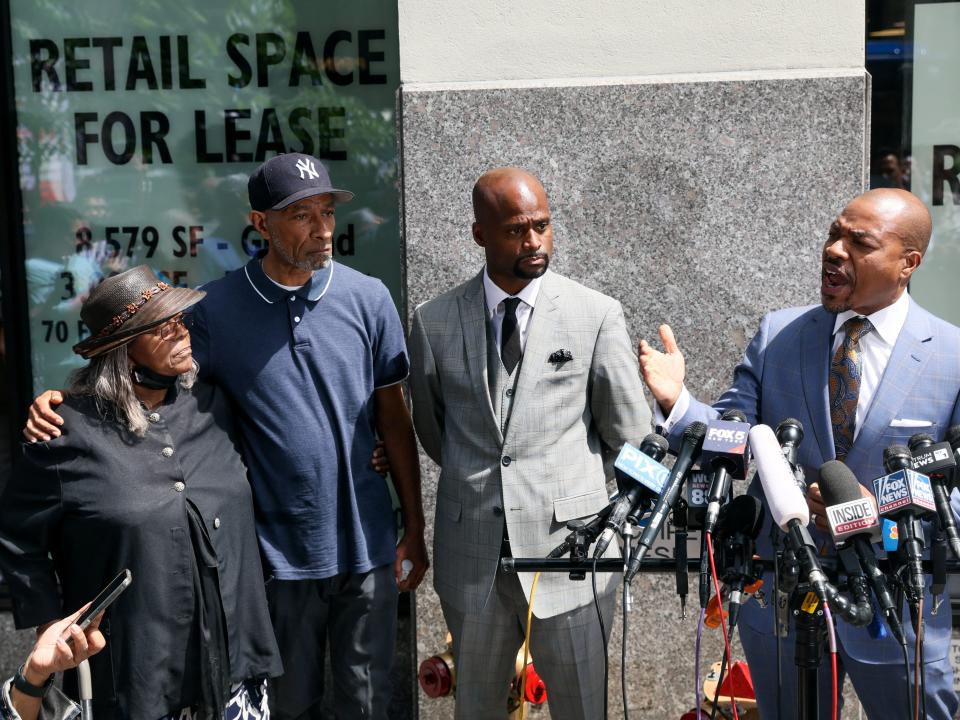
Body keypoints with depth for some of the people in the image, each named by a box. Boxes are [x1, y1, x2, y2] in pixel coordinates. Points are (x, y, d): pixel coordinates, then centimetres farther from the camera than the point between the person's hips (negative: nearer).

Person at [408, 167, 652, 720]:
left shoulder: (597, 315, -4)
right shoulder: (434, 322, 1)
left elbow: (629, 435, 3)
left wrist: (568, 490, 9)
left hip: (568, 550, -2)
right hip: (471, 555, 2)